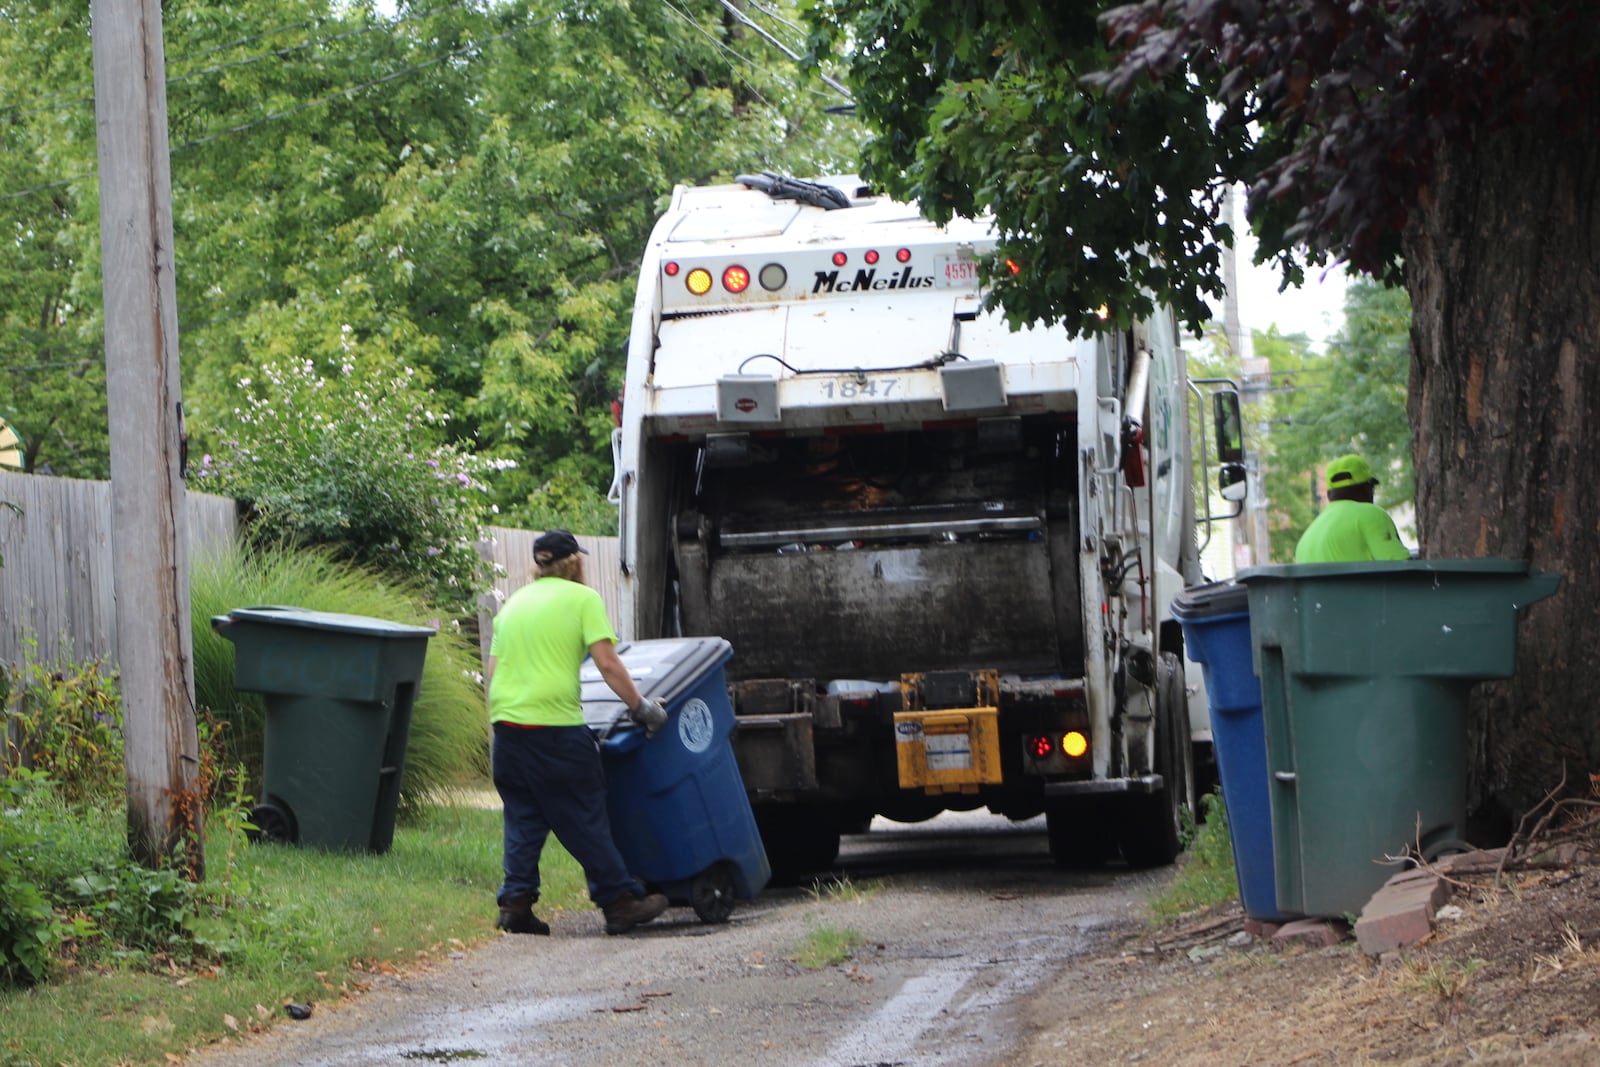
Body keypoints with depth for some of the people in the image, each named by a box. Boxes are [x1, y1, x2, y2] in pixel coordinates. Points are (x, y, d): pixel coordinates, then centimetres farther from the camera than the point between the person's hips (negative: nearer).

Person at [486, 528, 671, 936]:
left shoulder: (514, 602, 17)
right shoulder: (582, 598, 0)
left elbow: (494, 671, 16)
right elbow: (607, 664, -7)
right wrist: (640, 706, 0)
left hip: (507, 721, 5)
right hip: (556, 725, -5)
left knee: (522, 818, 11)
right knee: (584, 820, 0)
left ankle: (516, 902, 3)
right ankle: (620, 901, 6)